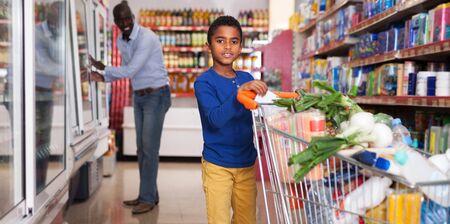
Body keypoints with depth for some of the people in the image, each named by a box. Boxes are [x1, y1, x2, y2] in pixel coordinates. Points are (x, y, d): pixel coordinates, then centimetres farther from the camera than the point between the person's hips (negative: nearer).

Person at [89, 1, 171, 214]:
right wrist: (104, 77, 2)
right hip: (139, 97, 8)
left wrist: (103, 67, -12)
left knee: (149, 148, -7)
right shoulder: (120, 42, 6)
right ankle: (149, 194, 18)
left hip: (156, 96, -8)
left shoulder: (147, 38, -21)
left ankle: (147, 198, 2)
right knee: (142, 147, 9)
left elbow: (131, 70, -24)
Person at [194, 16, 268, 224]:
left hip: (246, 164, 5)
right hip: (217, 165, -5)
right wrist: (240, 90, -38)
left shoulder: (247, 79, 4)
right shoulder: (204, 82, -12)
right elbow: (215, 119, -27)